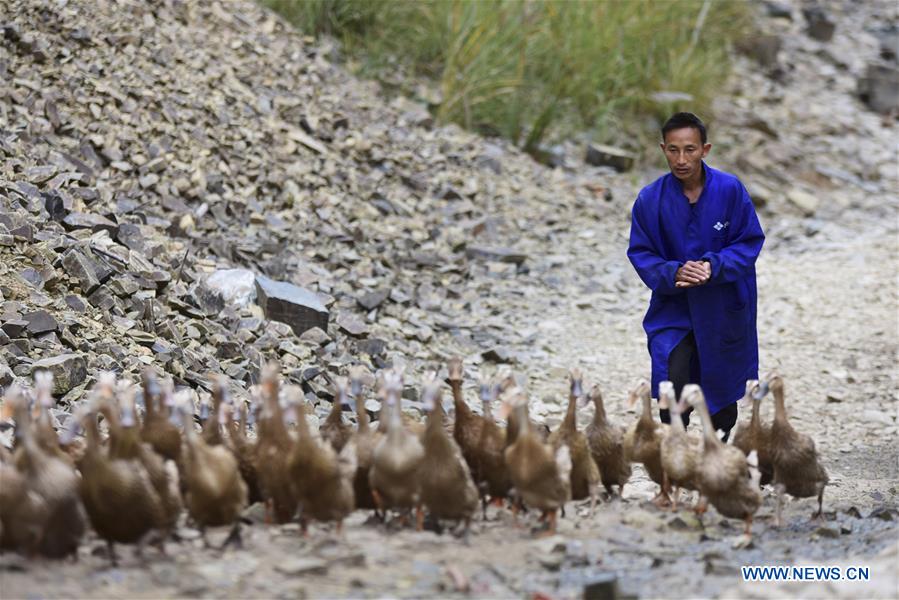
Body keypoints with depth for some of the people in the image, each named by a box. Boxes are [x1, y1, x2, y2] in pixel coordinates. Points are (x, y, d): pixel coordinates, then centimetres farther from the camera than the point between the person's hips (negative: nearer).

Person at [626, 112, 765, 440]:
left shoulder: (730, 189, -14)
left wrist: (712, 267, -24)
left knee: (722, 391, 15)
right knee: (671, 382, -20)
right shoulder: (650, 199, -12)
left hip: (723, 311, 1)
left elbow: (750, 242, -8)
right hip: (673, 308, -1)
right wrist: (674, 273, -23)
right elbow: (640, 253, -4)